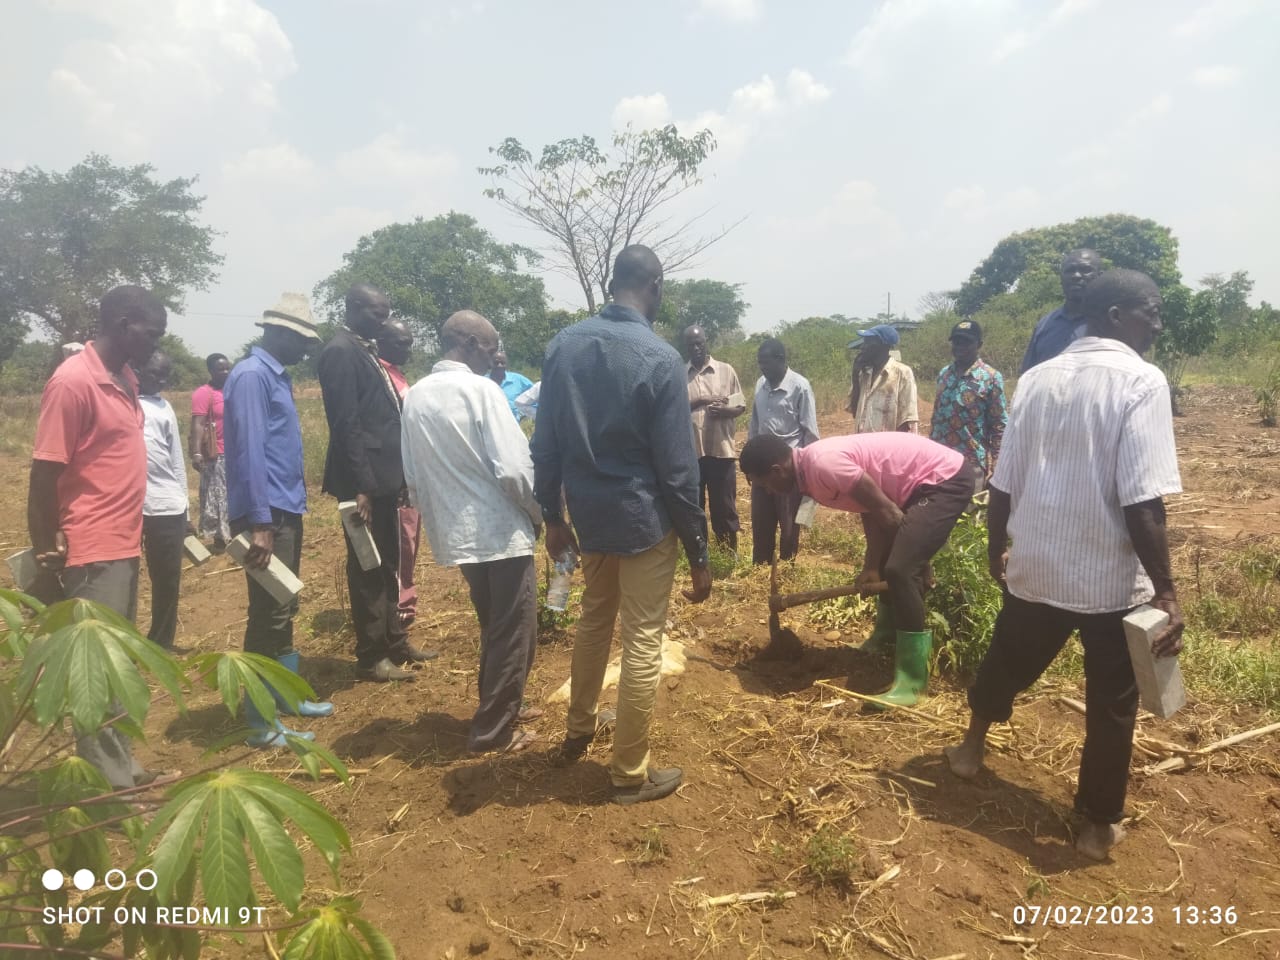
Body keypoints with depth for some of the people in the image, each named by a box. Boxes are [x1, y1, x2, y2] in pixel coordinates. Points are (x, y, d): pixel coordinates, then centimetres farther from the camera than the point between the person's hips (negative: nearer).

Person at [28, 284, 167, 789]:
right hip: (91, 555, -9)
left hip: (124, 548, 9)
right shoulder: (72, 382, -16)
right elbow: (43, 477, -16)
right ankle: (110, 787, 11)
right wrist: (47, 559, -13)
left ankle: (122, 768, 29)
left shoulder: (125, 379, 11)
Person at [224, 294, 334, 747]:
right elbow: (249, 450, -21)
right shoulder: (251, 375, -14)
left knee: (285, 610, 18)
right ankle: (260, 722, 9)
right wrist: (260, 523, -24)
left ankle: (286, 696, 31)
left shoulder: (277, 376, 15)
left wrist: (286, 512, 16)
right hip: (266, 514, -10)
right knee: (268, 615, -2)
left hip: (286, 509, 10)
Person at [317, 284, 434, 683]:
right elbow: (346, 423, -19)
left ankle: (394, 640, 29)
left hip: (382, 476, 9)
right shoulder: (340, 351, -12)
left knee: (387, 565, 17)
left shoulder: (366, 351, 16)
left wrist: (395, 474, 16)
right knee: (367, 568, 1)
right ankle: (371, 656, 12)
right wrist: (362, 485, -22)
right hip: (363, 481, -9)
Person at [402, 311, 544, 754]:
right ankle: (493, 730, 17)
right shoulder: (480, 389, -15)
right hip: (502, 531, -7)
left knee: (494, 629, 22)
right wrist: (540, 513, -3)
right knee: (514, 633, 7)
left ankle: (499, 709, 35)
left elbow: (413, 476, 8)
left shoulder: (415, 396, 5)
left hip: (457, 534, 7)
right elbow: (513, 468, -20)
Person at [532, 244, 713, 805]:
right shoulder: (660, 359, -17)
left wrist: (552, 517, 13)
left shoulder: (563, 346, -2)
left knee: (593, 622, 25)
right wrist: (699, 552, -8)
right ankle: (630, 775, 20)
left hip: (588, 515, 6)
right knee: (643, 644, 6)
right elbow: (677, 469, -16)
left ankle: (578, 732, 42)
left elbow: (545, 445, 2)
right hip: (644, 521, -5)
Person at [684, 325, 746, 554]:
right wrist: (701, 401, -14)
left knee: (725, 507, 6)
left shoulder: (726, 371, 5)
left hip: (721, 450, -1)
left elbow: (741, 406, 6)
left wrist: (725, 410, -15)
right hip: (689, 452, 1)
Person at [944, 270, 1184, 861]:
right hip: (1113, 578, -5)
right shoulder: (1142, 382, -14)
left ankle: (972, 748, 47)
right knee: (1111, 705, 13)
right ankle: (1099, 825, 27)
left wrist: (996, 547, 18)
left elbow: (1004, 483, 5)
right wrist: (1166, 592, -16)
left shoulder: (1036, 378, 2)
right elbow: (1141, 502, -22)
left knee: (1007, 663, 26)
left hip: (1035, 567, 5)